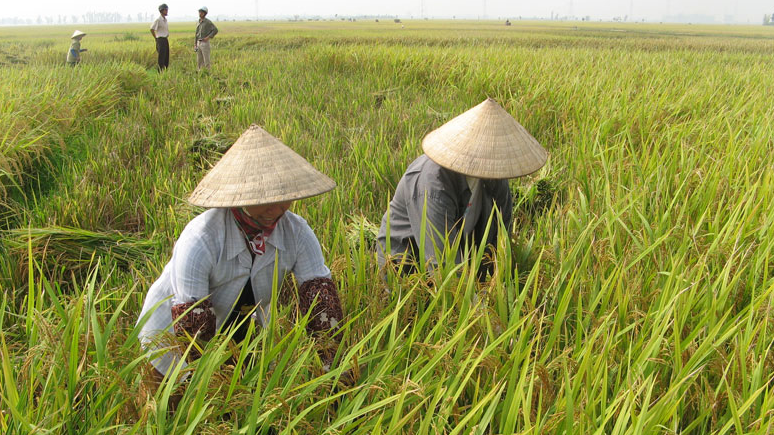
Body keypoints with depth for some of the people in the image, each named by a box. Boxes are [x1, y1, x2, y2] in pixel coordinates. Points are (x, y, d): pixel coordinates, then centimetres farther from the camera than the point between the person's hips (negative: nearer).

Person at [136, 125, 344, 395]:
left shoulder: (297, 232, -20)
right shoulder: (200, 240, -34)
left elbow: (321, 300, -21)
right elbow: (191, 325, -33)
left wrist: (332, 372, -29)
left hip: (243, 331, 4)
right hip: (174, 333, -4)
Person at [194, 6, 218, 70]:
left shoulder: (208, 22, -10)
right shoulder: (200, 22, 15)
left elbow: (215, 30, -17)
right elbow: (198, 33, 19)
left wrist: (208, 37, -21)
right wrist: (195, 44, 14)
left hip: (205, 43, -8)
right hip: (199, 43, 8)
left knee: (206, 60, -5)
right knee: (199, 61, 8)